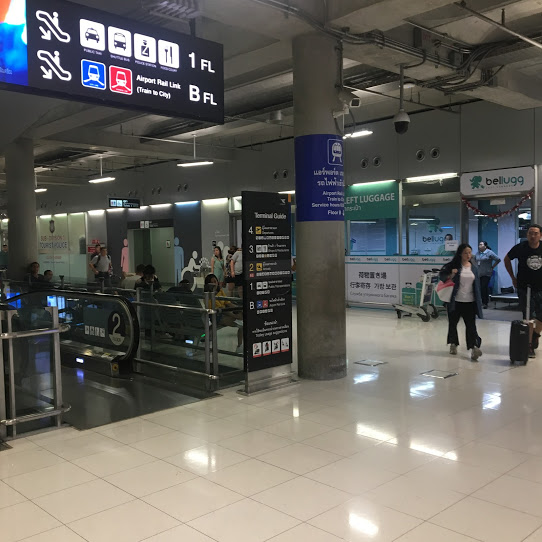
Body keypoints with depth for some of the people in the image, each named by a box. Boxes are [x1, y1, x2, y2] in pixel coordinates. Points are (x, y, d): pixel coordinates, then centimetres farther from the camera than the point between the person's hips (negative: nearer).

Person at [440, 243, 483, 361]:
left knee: (471, 325, -7)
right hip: (455, 301, -2)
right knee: (453, 323, 10)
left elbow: (477, 286, 12)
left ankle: (474, 348, -15)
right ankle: (453, 344, 29)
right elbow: (442, 275, -3)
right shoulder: (454, 266, -3)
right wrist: (450, 276, -24)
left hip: (470, 302, 2)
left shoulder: (474, 268, 9)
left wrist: (478, 302, 10)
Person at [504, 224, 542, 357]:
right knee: (528, 318, 0)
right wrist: (513, 278, 6)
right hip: (524, 288, -1)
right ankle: (529, 346, 9)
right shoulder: (520, 248, -7)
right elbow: (507, 259, 9)